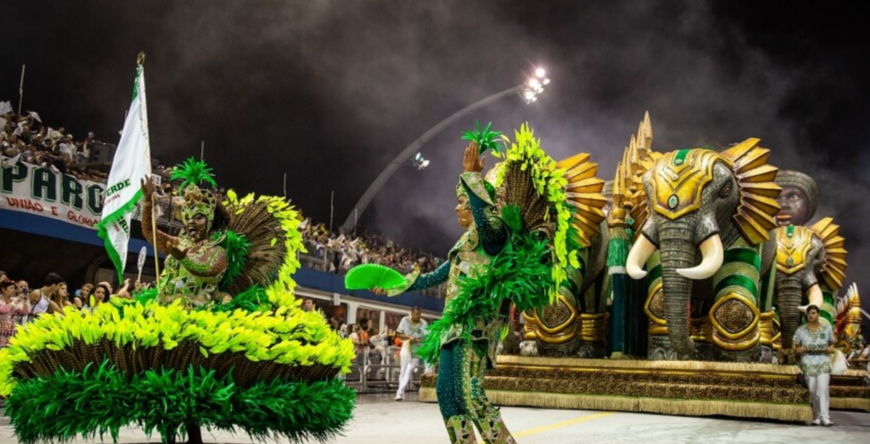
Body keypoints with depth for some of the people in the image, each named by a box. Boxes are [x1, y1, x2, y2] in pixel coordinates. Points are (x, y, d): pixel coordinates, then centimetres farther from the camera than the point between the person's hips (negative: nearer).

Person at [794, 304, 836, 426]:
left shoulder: (827, 329, 6)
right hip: (808, 364, 1)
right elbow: (797, 348, 8)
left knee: (823, 389, -14)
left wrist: (825, 349, -12)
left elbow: (832, 347, 11)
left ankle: (825, 417, -15)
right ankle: (817, 417, 8)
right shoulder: (800, 330, 4)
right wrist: (806, 349, -13)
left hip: (823, 364, -1)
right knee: (812, 391, 0)